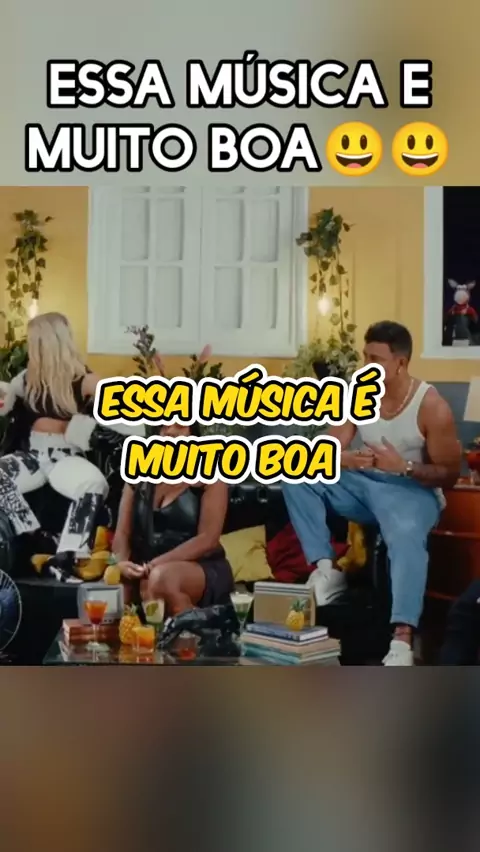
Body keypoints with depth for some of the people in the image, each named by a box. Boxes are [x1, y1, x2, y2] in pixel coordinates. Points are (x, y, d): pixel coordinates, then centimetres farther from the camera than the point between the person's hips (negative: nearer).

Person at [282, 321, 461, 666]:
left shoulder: (432, 407, -13)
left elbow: (449, 475, -10)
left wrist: (404, 467, -29)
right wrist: (347, 459, -31)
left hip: (411, 489, -6)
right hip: (362, 484, 6)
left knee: (407, 536, -40)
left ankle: (402, 640, -47)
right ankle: (325, 569, -14)